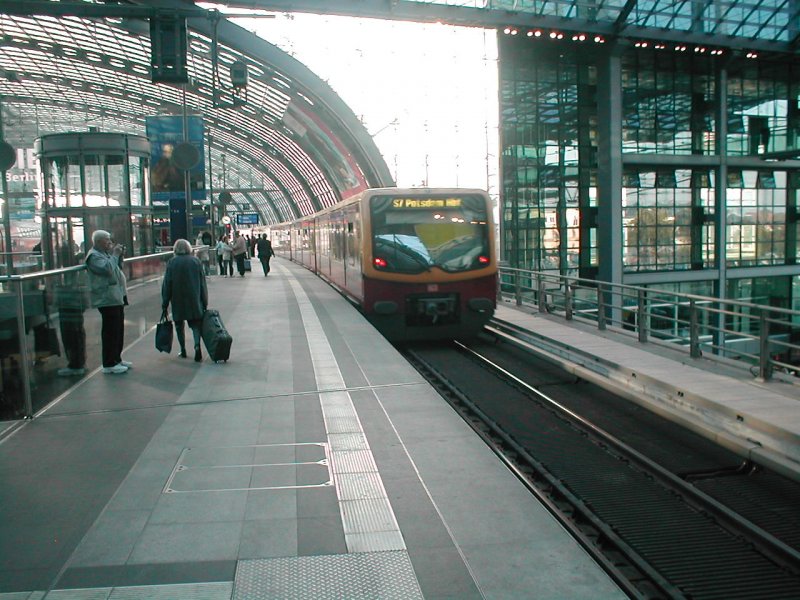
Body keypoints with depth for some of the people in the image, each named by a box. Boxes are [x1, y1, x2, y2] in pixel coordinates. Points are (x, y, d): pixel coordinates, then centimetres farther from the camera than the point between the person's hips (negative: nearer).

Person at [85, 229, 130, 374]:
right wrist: (115, 255, -14)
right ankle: (109, 365, -3)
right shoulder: (94, 256, -12)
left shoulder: (104, 254, 19)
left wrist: (119, 255, 10)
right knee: (111, 332, -8)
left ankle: (117, 358, 27)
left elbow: (117, 268, 26)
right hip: (108, 300, -10)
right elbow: (108, 269, -26)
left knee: (118, 330, 16)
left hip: (116, 298, 11)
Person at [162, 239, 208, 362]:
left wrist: (165, 304, 4)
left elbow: (167, 284, -3)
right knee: (195, 324, 6)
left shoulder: (172, 262, -4)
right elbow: (202, 283, 3)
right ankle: (197, 345, -16)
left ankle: (183, 350, 18)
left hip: (177, 300, -1)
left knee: (179, 325, 13)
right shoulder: (195, 261, 1)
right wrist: (205, 302, 9)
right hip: (194, 300, 1)